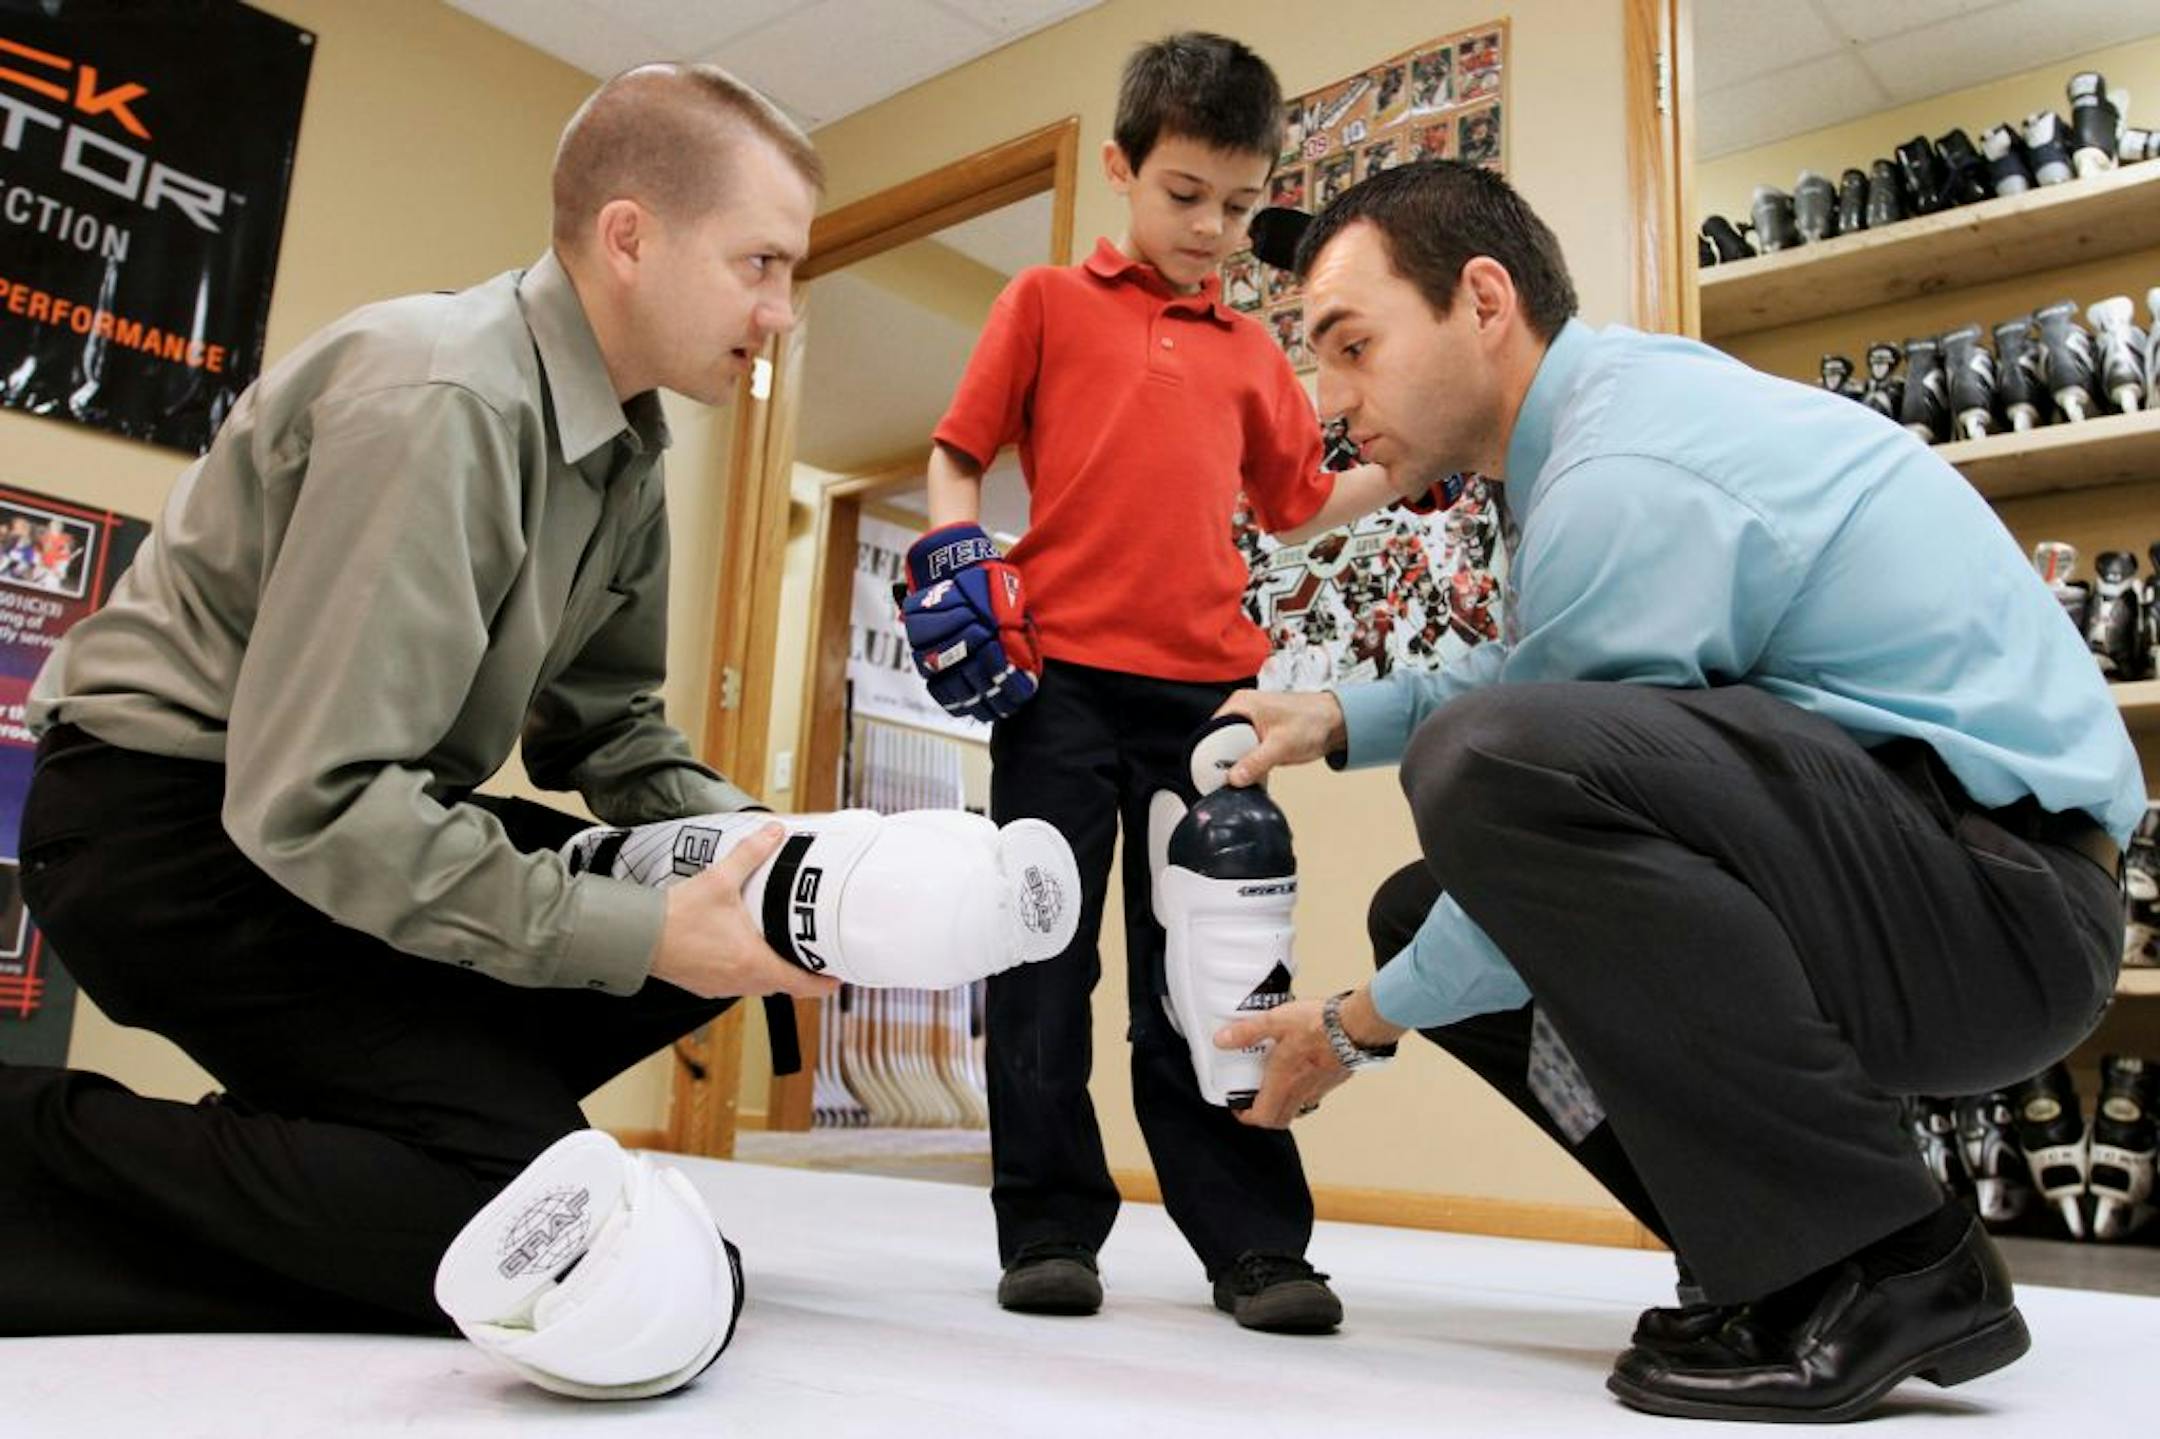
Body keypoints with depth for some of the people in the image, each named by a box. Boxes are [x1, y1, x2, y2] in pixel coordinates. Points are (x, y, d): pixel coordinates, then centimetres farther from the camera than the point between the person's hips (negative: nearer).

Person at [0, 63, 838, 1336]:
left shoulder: (628, 443, 4)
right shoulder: (441, 400, -24)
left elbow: (606, 724, 10)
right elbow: (309, 802, -29)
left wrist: (764, 844, -8)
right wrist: (641, 935, -27)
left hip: (362, 810, 9)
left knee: (736, 923, 1)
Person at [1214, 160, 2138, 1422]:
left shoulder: (1623, 476, -20)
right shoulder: (1625, 392, 10)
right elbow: (1535, 668, 24)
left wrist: (1363, 1024, -2)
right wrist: (1344, 722, 11)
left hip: (2004, 891, -10)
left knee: (1490, 766, -33)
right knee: (1424, 909, 11)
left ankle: (1883, 1268, -16)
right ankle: (1776, 1255, 10)